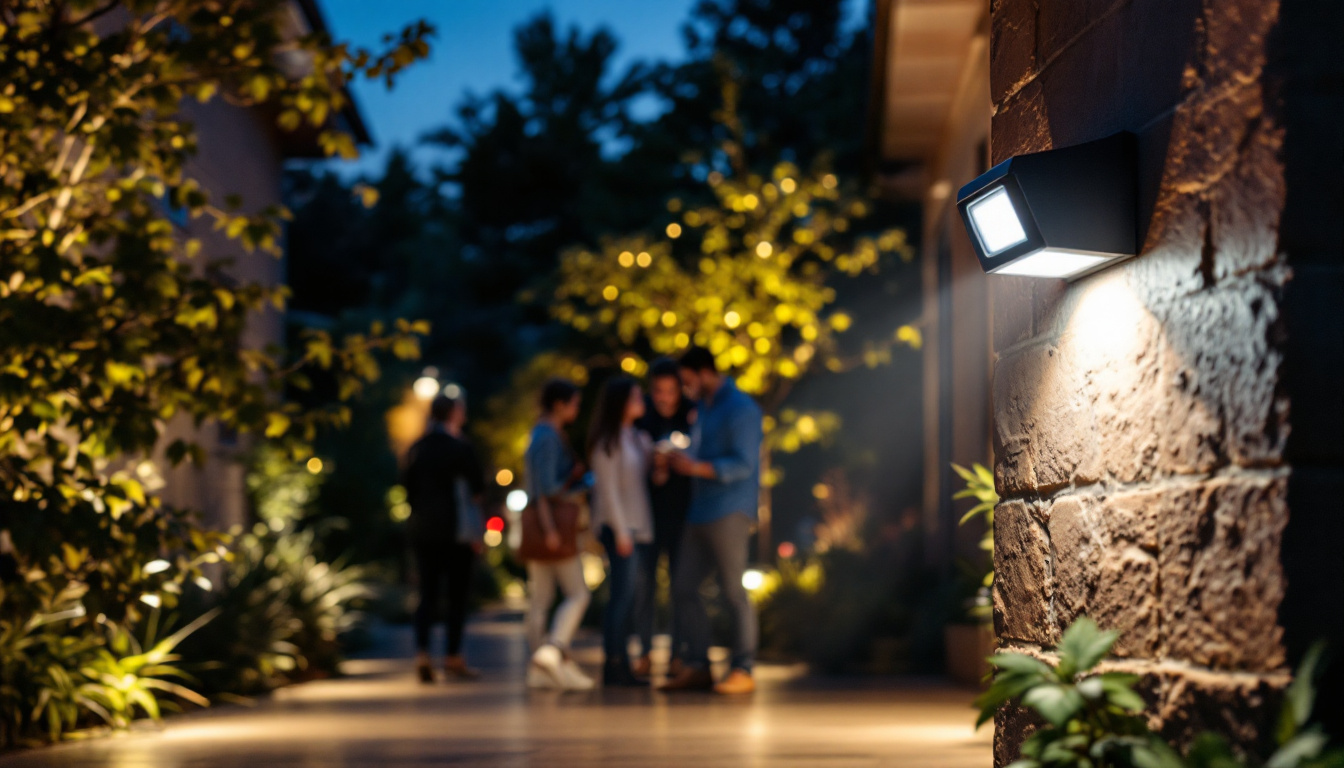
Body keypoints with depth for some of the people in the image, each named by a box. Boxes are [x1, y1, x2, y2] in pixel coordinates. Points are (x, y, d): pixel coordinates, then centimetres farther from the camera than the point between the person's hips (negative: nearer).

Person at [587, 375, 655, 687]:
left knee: (628, 597, 7)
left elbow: (646, 479, 11)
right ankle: (613, 665, -7)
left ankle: (621, 666, 10)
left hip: (640, 527, 7)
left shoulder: (638, 437, 15)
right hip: (618, 528, -7)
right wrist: (621, 531, -15)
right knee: (623, 595, -10)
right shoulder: (608, 441, -8)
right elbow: (607, 488, -11)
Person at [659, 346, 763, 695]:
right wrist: (680, 460, 8)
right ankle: (696, 666, 11)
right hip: (700, 511, 9)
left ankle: (743, 670, -2)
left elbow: (743, 464, -16)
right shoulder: (703, 409, 19)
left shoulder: (740, 408, -9)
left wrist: (696, 467, -22)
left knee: (733, 590, -7)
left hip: (729, 512, -9)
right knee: (684, 587, 6)